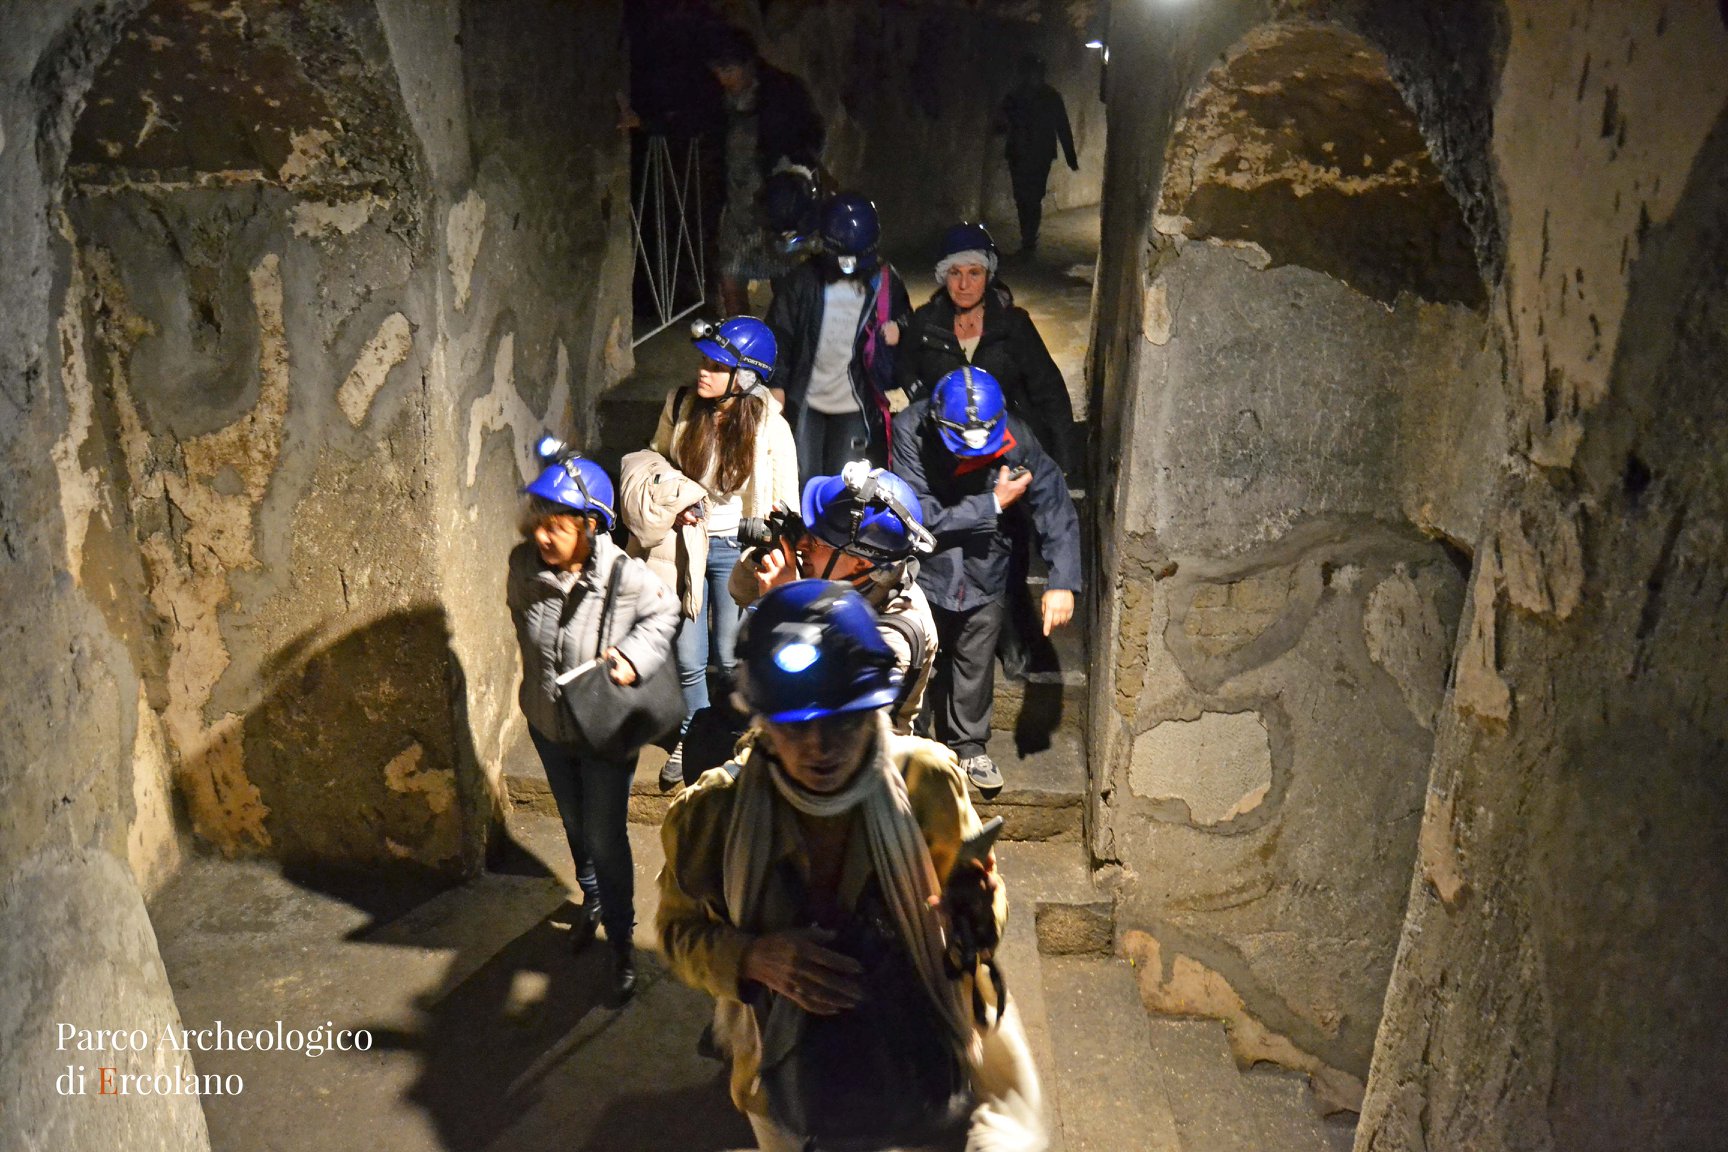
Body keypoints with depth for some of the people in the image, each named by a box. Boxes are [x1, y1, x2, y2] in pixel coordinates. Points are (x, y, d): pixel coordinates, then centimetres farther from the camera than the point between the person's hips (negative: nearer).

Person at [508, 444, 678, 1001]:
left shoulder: (625, 575, -28)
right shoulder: (524, 565, -17)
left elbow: (664, 613, -7)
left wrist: (634, 656, -23)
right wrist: (539, 677, 6)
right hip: (548, 725, 4)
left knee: (606, 837, 4)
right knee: (575, 824, 25)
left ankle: (621, 940, 25)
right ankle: (592, 899, 53)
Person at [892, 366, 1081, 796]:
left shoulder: (1016, 438, -18)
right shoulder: (910, 432, -24)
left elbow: (1054, 507, -16)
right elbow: (925, 517, -26)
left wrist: (1062, 582, -24)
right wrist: (994, 503, -22)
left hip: (984, 574, 2)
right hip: (924, 571, -2)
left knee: (976, 667, 17)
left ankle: (969, 746, 38)